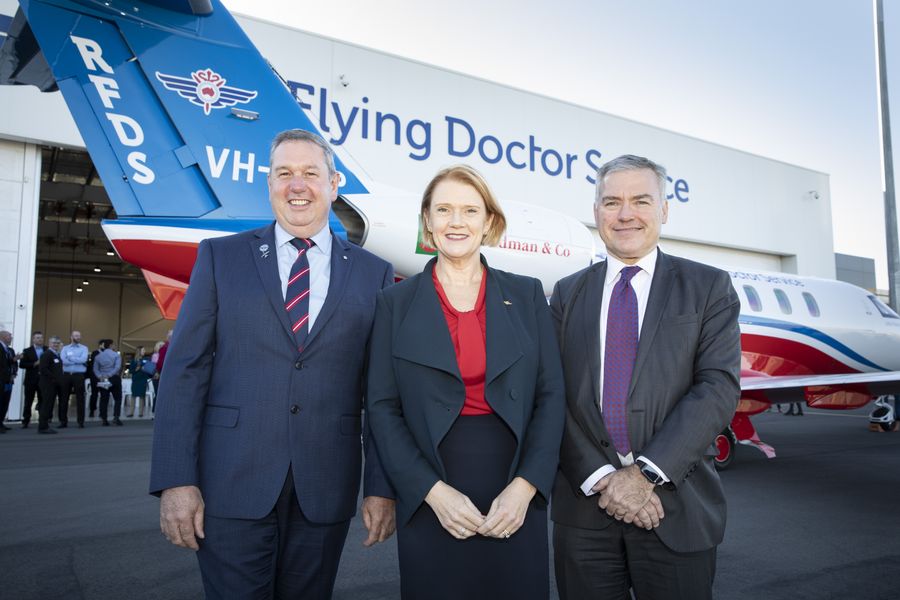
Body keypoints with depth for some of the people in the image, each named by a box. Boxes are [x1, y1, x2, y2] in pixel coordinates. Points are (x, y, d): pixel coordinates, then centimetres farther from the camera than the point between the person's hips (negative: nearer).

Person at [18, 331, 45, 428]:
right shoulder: (27, 351, 3)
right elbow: (21, 365, -5)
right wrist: (34, 364, -15)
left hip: (43, 379, 1)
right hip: (31, 380, -1)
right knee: (28, 402, 4)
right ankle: (25, 421, 12)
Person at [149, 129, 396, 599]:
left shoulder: (373, 274, 5)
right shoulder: (221, 257, 4)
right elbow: (184, 370, -1)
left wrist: (382, 488, 0)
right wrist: (175, 480, -7)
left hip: (326, 489, 1)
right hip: (232, 484, -1)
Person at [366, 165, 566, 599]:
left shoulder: (527, 295, 4)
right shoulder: (395, 302, 2)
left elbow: (551, 396, 2)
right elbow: (382, 406, -1)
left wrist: (525, 486, -9)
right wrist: (433, 491, -11)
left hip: (516, 503, 1)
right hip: (429, 505, -1)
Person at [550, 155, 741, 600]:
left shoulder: (708, 287, 2)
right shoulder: (567, 294, 7)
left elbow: (719, 387, -8)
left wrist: (645, 472, -15)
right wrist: (600, 478, -12)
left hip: (676, 506, -1)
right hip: (583, 504, 2)